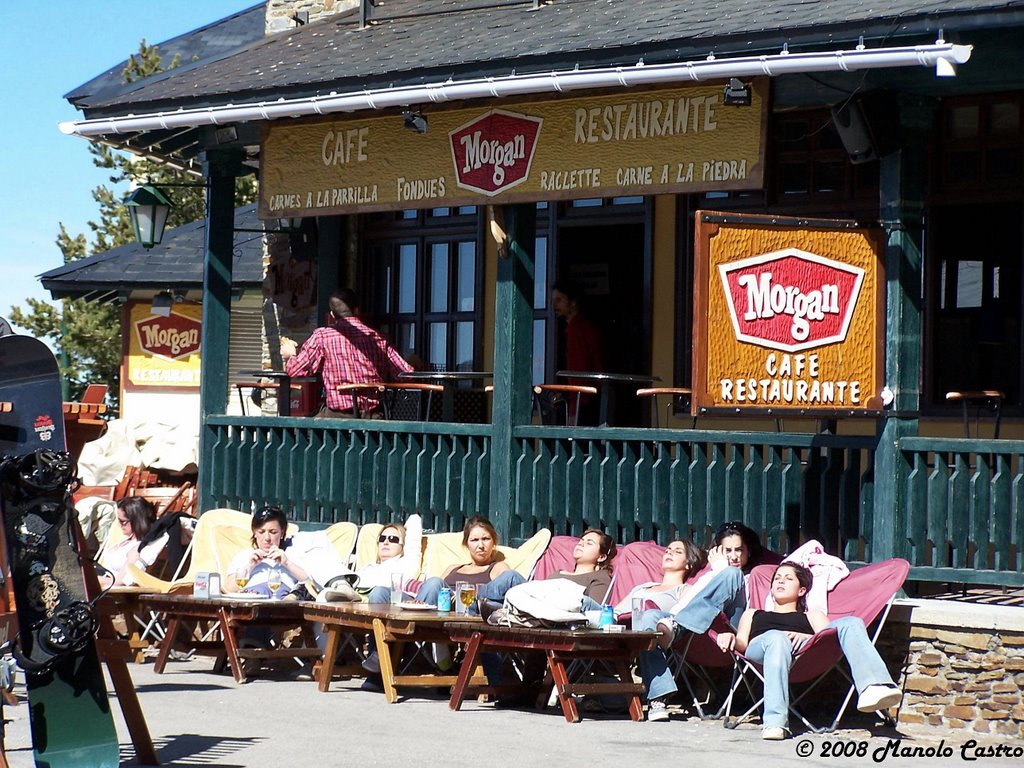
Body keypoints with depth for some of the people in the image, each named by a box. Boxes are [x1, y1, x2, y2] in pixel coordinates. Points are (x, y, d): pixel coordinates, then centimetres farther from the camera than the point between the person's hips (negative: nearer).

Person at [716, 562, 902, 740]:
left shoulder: (812, 616, 40)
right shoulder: (753, 614, 43)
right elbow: (742, 644, 23)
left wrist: (807, 637, -5)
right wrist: (729, 637, -1)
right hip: (759, 650, -1)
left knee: (850, 623, -24)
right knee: (777, 638, -42)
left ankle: (873, 689, -50)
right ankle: (774, 723, -55)